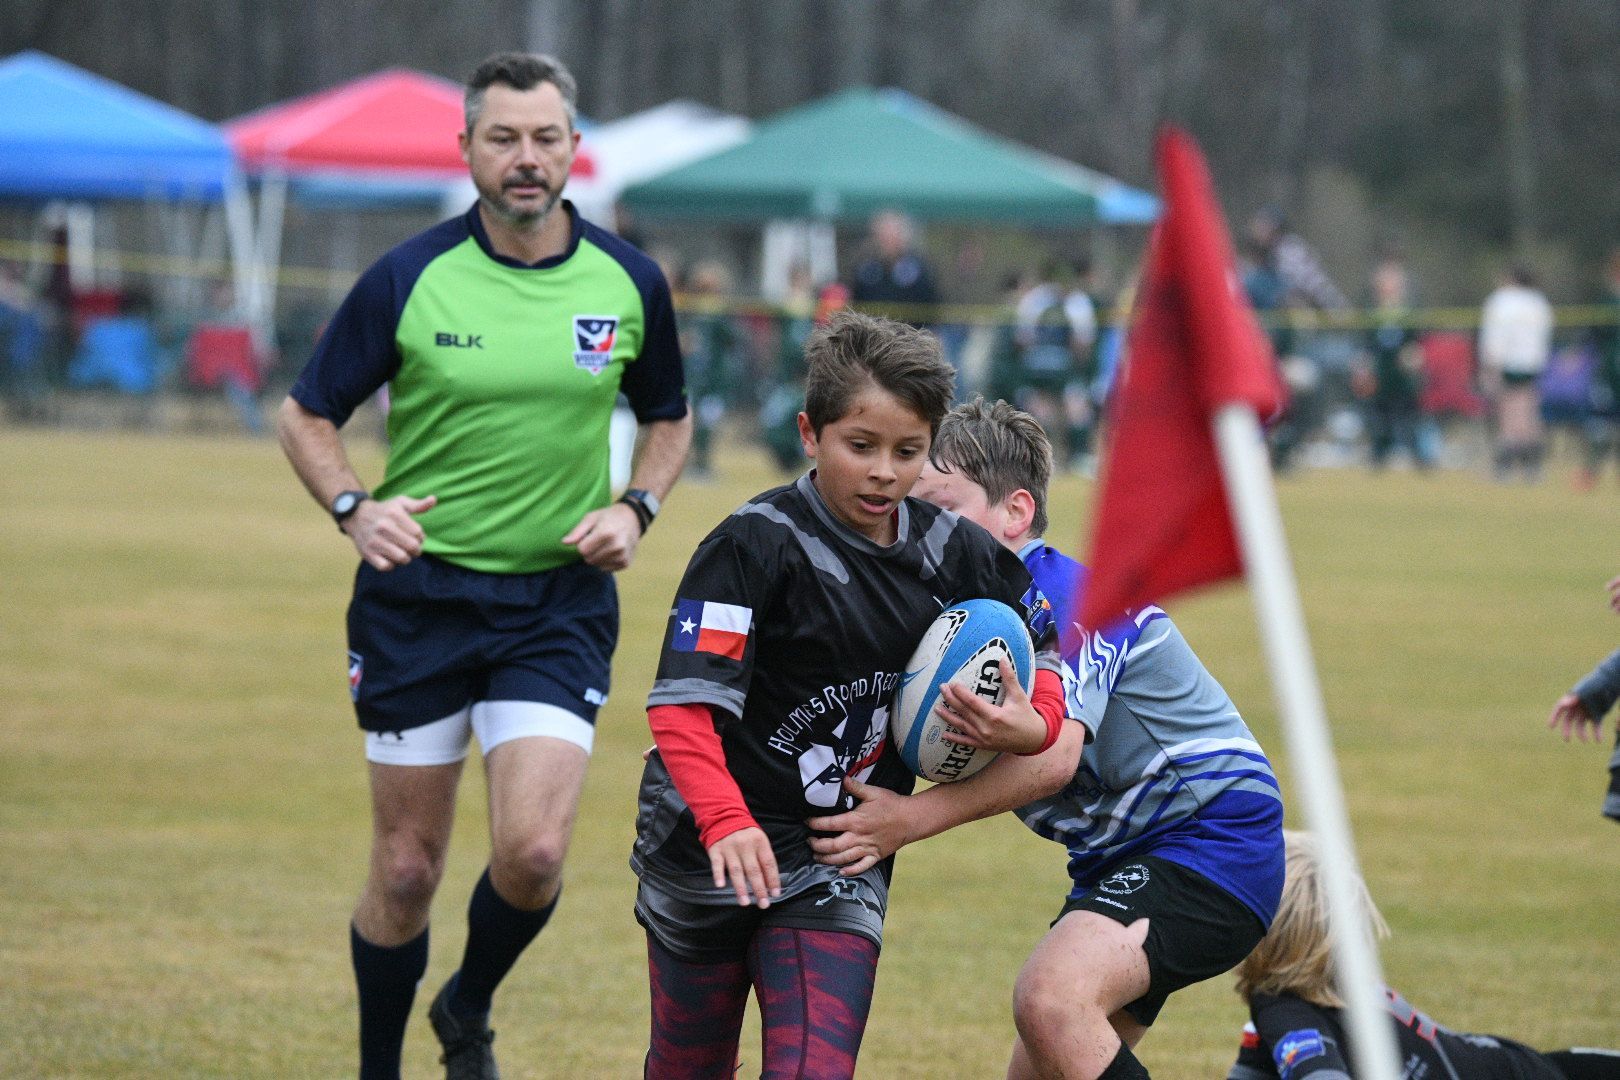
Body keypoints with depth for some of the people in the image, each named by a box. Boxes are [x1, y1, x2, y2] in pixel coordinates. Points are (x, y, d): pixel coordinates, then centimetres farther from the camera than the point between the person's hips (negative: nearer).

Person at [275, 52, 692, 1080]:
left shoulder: (630, 283, 0)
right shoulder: (409, 280, -7)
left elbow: (669, 417, 17)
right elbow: (306, 415, 2)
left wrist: (635, 508, -2)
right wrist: (355, 508, -16)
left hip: (560, 601, 1)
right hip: (417, 597, -1)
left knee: (533, 851, -14)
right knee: (406, 869, 3)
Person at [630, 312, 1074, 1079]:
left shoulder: (950, 555, 0)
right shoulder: (756, 545, -16)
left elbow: (1036, 655, 14)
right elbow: (683, 703, -24)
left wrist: (1033, 725, -10)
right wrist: (725, 821, -39)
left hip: (841, 869, 3)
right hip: (706, 854, -3)